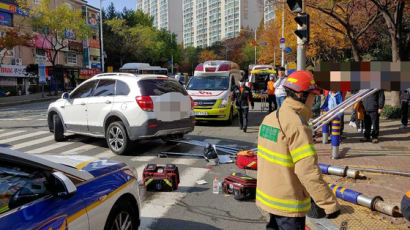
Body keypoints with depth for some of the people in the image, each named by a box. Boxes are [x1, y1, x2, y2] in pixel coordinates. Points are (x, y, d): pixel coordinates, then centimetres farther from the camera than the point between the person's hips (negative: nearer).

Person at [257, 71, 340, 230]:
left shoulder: (270, 118, 4)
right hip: (288, 206, -8)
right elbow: (309, 171, -27)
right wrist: (330, 204, -19)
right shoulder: (297, 126, -24)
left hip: (268, 197, 8)